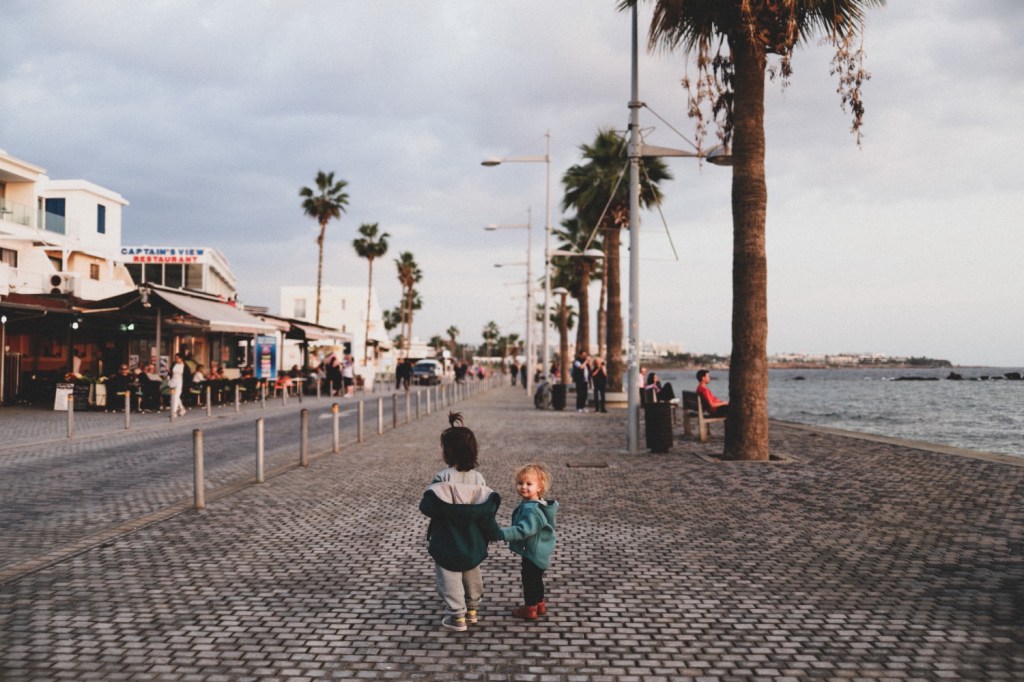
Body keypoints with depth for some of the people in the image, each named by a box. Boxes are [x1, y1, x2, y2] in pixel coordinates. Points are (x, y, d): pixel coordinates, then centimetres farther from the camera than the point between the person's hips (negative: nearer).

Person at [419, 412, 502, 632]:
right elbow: (488, 505, -2)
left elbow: (428, 506, -23)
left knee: (449, 578, 6)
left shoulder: (443, 478, -21)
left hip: (448, 542, -6)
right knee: (472, 574, 22)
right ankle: (472, 609, 35)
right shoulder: (478, 477, -4)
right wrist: (494, 532, 9)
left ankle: (457, 616, 11)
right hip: (472, 541, 6)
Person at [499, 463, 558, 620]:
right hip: (539, 553, 10)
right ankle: (540, 604, 38)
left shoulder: (531, 510, -30)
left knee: (529, 579, 6)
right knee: (536, 579, 24)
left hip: (532, 554, -10)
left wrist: (501, 533, -42)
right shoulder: (538, 504, 3)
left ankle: (530, 608, 20)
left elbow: (523, 530, -39)